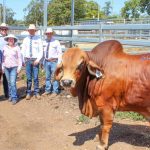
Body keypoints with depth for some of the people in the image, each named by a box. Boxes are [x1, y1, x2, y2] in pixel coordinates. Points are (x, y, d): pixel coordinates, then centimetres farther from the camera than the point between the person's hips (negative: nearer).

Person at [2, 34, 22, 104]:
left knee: (13, 83, -11)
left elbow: (19, 58, -2)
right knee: (9, 82, 9)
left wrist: (19, 67, -7)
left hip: (14, 67, -3)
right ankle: (10, 95, 20)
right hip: (6, 68, 3)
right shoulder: (5, 47, 7)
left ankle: (14, 97, -4)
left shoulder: (17, 47, -2)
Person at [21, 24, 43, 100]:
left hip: (35, 60, -2)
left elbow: (41, 51, -1)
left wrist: (38, 59, -12)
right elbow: (23, 51, 9)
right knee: (29, 77, 6)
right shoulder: (25, 39, 7)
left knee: (36, 77, 1)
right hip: (28, 60, 2)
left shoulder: (38, 39, 0)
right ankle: (28, 93, 14)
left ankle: (36, 92, 12)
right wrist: (24, 61, 3)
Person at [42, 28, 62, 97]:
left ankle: (55, 91, 10)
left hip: (54, 62, -4)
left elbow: (60, 53, -6)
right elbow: (43, 52, 12)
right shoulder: (44, 42, 7)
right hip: (46, 62, 5)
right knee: (47, 77, 13)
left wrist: (59, 63, -11)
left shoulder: (56, 42, -5)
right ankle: (47, 90, 25)